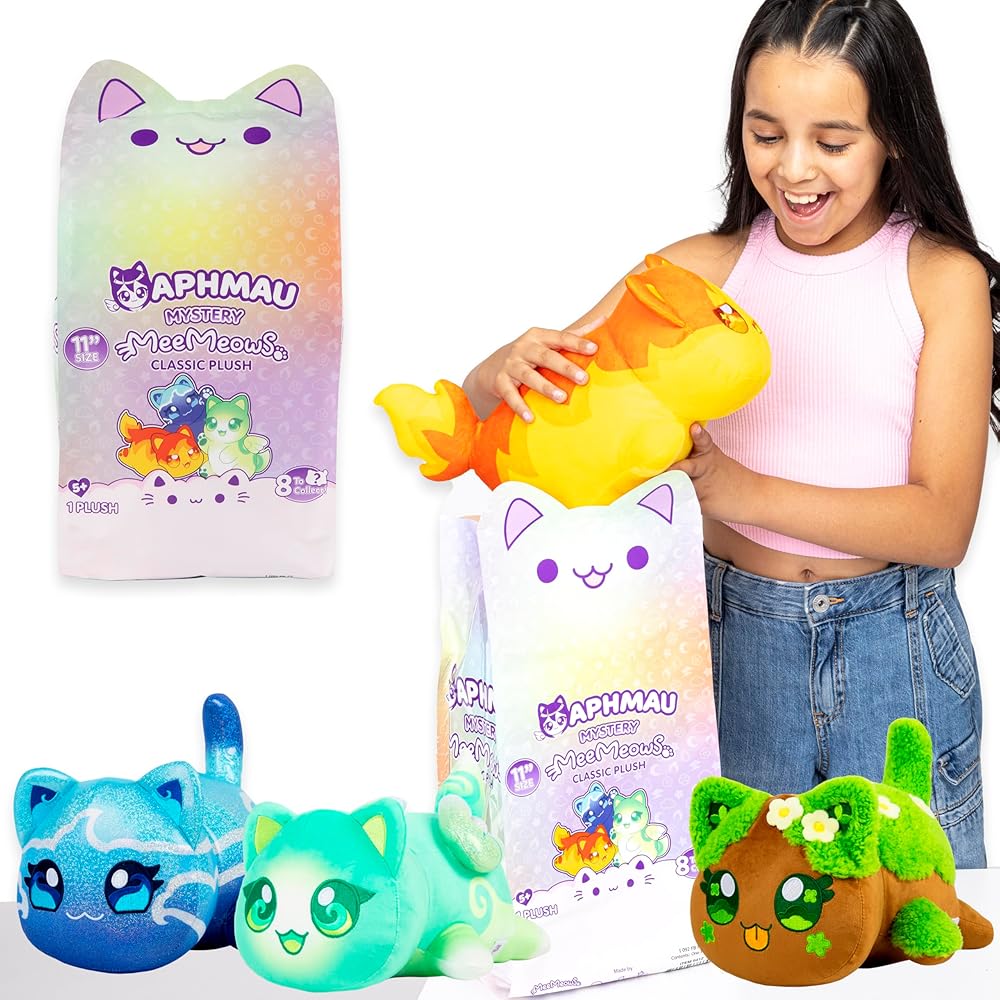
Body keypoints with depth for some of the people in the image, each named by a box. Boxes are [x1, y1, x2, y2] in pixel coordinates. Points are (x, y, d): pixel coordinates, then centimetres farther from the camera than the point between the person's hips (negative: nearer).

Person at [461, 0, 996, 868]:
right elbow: (481, 401, 0)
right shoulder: (701, 268, -1)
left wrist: (737, 488, -24)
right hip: (732, 632, 1)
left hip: (897, 647, -1)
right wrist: (510, 372, -25)